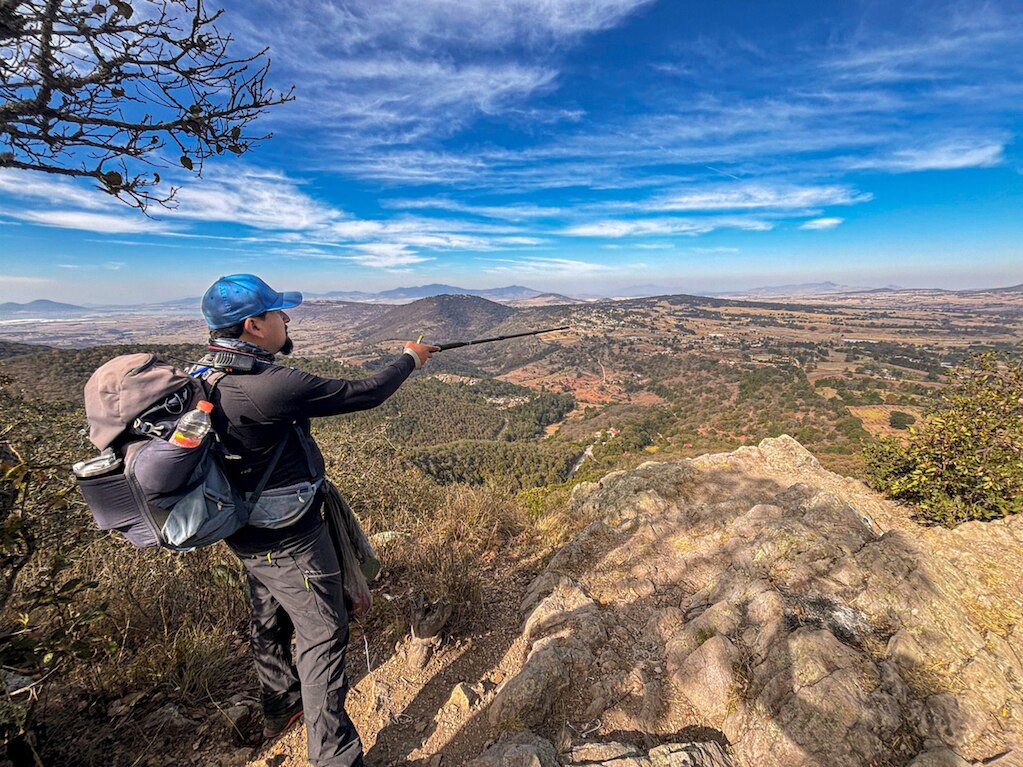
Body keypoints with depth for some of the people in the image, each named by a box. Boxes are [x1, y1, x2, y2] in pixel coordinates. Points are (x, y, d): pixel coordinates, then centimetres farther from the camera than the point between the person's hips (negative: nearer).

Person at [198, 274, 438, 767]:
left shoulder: (205, 376, -4)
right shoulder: (272, 387, -31)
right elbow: (363, 394, -23)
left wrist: (279, 347, 4)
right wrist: (411, 359, -10)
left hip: (248, 536, 9)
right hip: (290, 541, -9)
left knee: (271, 624, 27)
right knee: (323, 638, 7)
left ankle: (281, 709, 52)